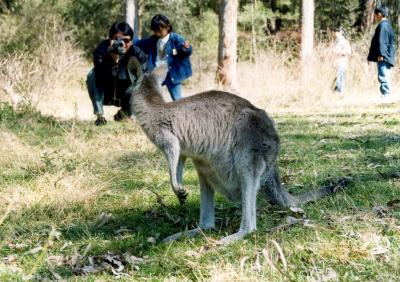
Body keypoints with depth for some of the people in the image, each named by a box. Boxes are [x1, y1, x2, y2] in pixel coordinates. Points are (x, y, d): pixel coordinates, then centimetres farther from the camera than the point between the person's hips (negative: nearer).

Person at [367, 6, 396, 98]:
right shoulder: (387, 25, 19)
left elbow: (382, 41, -19)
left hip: (383, 57, -10)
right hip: (387, 57, 10)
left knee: (383, 77, -12)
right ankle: (386, 95, 13)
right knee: (385, 77, 11)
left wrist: (380, 54, -22)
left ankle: (385, 95, -16)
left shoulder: (382, 25, -11)